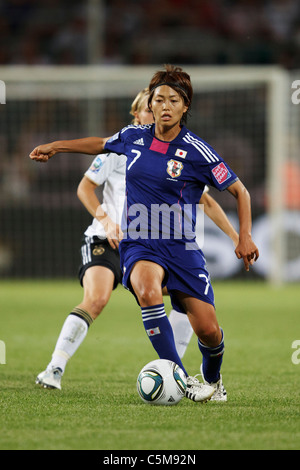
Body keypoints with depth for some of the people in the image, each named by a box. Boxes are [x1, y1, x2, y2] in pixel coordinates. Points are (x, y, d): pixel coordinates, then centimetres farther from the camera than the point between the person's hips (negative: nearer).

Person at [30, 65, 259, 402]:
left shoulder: (197, 152, -7)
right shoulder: (133, 137, 3)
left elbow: (239, 191, 1)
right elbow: (101, 144, 27)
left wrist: (245, 237, -8)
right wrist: (56, 146, 28)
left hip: (181, 247, -1)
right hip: (139, 245, 1)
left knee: (208, 330, -6)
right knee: (147, 289, -34)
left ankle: (212, 379, 31)